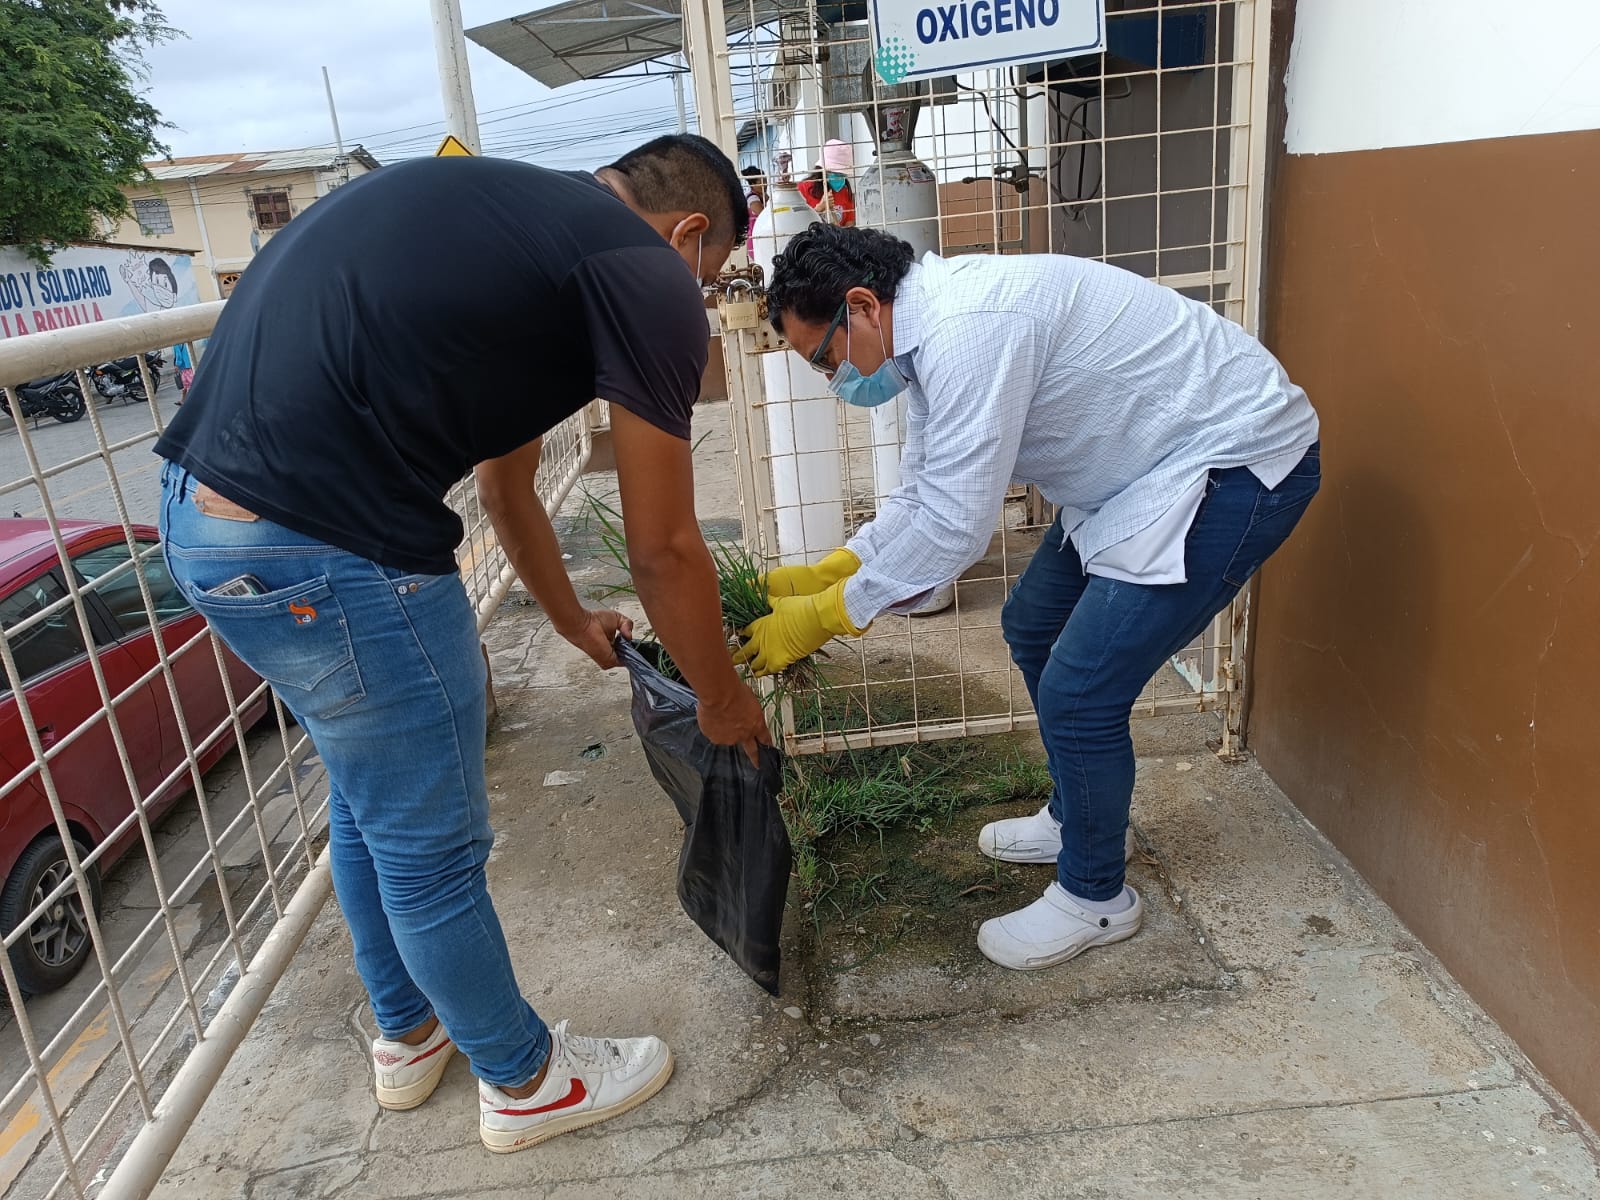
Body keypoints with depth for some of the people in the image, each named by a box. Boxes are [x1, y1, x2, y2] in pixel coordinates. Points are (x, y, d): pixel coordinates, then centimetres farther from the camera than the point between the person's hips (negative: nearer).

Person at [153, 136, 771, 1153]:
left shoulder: (519, 212, 21)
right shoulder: (648, 277, -7)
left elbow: (507, 486, 29)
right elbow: (663, 549, -2)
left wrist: (573, 622, 41)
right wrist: (722, 699, 15)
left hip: (202, 507, 10)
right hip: (327, 557, -10)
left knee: (368, 803, 26)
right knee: (431, 849, 10)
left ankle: (410, 1037, 49)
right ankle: (526, 1081, 36)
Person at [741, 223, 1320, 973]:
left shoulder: (967, 330, -28)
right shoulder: (930, 334, 4)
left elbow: (954, 526, -28)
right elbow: (922, 500, 11)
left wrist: (820, 618, -19)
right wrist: (820, 577, 2)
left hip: (1241, 465, -10)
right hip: (1152, 466, 11)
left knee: (1077, 692, -11)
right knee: (1032, 629, 18)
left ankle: (1094, 898, 15)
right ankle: (1079, 816, 39)